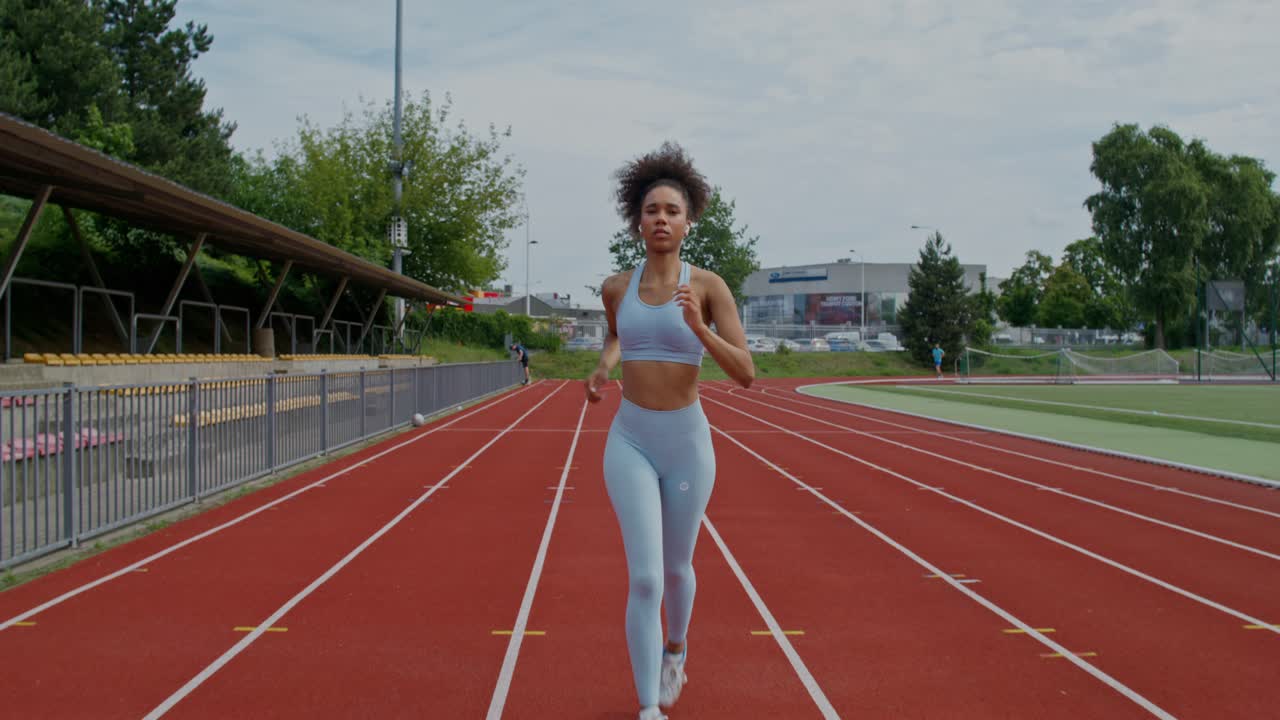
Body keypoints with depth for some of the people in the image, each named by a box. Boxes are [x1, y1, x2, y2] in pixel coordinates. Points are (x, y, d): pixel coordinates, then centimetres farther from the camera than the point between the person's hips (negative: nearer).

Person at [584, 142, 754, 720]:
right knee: (644, 579, -12)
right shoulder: (616, 288, 1)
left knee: (676, 567, 18)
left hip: (688, 441, 0)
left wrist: (698, 328, -26)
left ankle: (675, 650, 50)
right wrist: (603, 366, 4)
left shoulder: (709, 285, -7)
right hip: (629, 442, 1)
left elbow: (746, 374, -11)